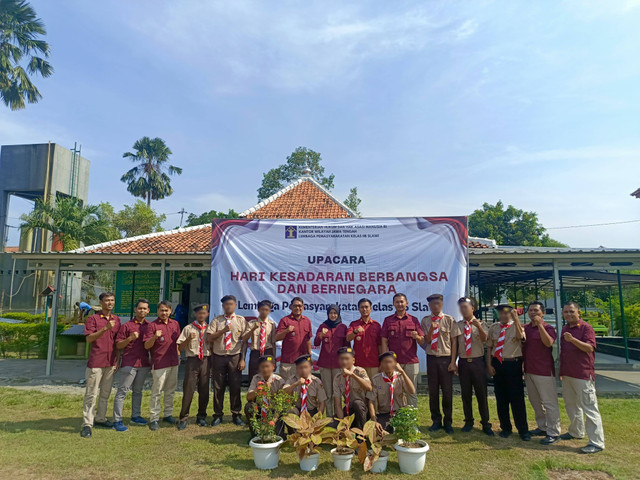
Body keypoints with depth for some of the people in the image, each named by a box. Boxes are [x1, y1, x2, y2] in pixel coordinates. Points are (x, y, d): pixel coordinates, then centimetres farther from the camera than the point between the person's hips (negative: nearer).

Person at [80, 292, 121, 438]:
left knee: (106, 393, 13)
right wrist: (105, 328, -25)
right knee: (91, 394, -2)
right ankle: (87, 424, 3)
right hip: (96, 362, -5)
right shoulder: (93, 318, -4)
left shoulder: (117, 320, 11)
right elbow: (89, 338, -14)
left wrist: (117, 360, 11)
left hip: (110, 363, 5)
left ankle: (100, 419, 25)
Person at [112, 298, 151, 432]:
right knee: (122, 391, -3)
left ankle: (136, 416, 26)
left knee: (138, 391, 15)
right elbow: (118, 345, -3)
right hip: (129, 363, -5)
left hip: (144, 364, 5)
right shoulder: (127, 326, -2)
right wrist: (130, 338, -18)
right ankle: (117, 420, 2)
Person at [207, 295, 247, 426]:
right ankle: (218, 415, 22)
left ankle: (236, 415, 18)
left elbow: (244, 340, 2)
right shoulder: (216, 320, 5)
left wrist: (243, 359, -4)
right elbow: (209, 338, -4)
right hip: (218, 357, 1)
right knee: (218, 387, 8)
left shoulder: (241, 320, 4)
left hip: (235, 357, -1)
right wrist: (223, 330, -18)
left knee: (235, 386, 4)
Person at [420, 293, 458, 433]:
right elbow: (426, 341, 1)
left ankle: (448, 422, 19)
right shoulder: (425, 321, 5)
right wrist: (431, 329, -16)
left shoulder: (449, 320, 0)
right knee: (433, 391, 8)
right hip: (431, 359, 2)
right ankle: (436, 421, 22)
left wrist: (453, 362, -4)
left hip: (446, 359, -2)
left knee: (447, 392, 3)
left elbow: (454, 342, 0)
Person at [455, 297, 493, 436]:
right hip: (463, 362, 2)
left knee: (481, 394, 4)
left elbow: (484, 339, -21)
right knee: (465, 394, 10)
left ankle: (485, 424, 18)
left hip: (478, 362, -2)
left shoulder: (481, 324, -1)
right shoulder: (457, 325, 5)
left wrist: (479, 327, -41)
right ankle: (468, 422, 25)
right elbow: (454, 345, 7)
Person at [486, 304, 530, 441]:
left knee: (517, 398, 0)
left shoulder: (517, 326, -1)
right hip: (497, 364, 4)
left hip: (513, 364, -4)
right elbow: (489, 347, 10)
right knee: (500, 398, 11)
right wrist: (489, 364, 3)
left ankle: (523, 430, 13)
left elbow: (520, 336, -25)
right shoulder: (493, 328, 9)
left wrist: (516, 319, -30)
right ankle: (505, 427, 24)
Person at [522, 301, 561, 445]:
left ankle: (553, 433, 7)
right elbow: (520, 344, 20)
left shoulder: (547, 328, -8)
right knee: (535, 401, 16)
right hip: (529, 371, 7)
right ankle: (542, 427, 30)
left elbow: (549, 343, -28)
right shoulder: (525, 328, 11)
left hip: (544, 371, -7)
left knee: (549, 402, -1)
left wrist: (540, 325, -31)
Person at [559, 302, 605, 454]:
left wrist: (573, 339, -35)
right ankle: (576, 432, 35)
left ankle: (597, 443, 1)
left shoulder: (586, 328, -10)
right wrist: (561, 370, 19)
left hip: (583, 375, -8)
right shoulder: (565, 329, 13)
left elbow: (590, 348, -22)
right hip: (567, 374, 8)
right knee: (571, 405, 19)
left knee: (589, 407, -5)